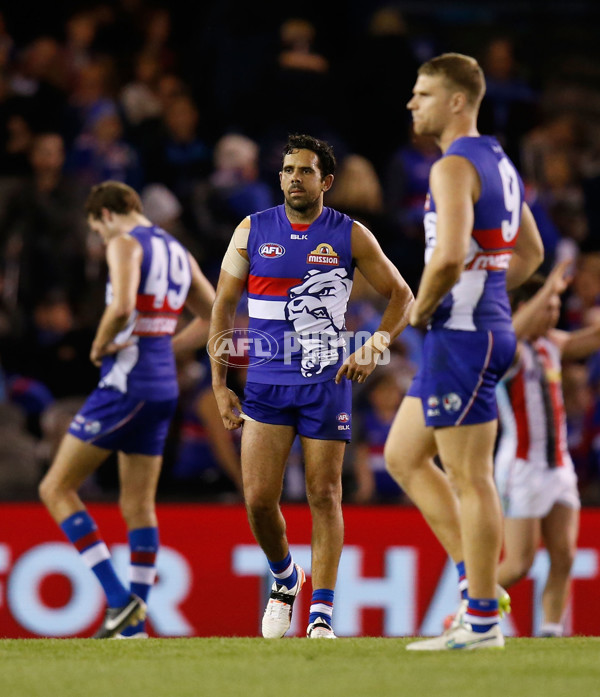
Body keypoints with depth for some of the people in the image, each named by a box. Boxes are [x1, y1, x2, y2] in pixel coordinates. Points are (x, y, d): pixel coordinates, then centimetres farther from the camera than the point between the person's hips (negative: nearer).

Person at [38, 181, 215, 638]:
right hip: (163, 386, 8)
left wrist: (100, 346, -9)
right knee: (139, 505, 11)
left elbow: (121, 307, -25)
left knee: (56, 489, -3)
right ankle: (134, 623, 8)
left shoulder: (125, 244, -8)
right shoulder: (178, 253, 17)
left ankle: (119, 599, -12)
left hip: (126, 381, -8)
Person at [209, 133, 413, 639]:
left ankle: (322, 614, 3)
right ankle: (285, 579, 20)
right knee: (258, 498, -7)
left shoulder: (351, 235, 1)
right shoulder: (252, 231, 5)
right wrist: (220, 384, 4)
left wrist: (374, 349, -8)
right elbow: (223, 307, 10)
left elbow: (401, 297, 7)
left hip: (327, 383, -1)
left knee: (324, 496, -2)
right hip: (266, 383, 1)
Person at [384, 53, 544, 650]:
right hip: (486, 327, 10)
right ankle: (477, 581, 15)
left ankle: (482, 620, 0)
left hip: (461, 335, -10)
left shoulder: (455, 167, -15)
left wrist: (422, 308, -10)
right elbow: (530, 253, 26)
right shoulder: (498, 163, 16)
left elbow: (449, 257, -29)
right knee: (402, 457, 17)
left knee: (469, 478, -5)